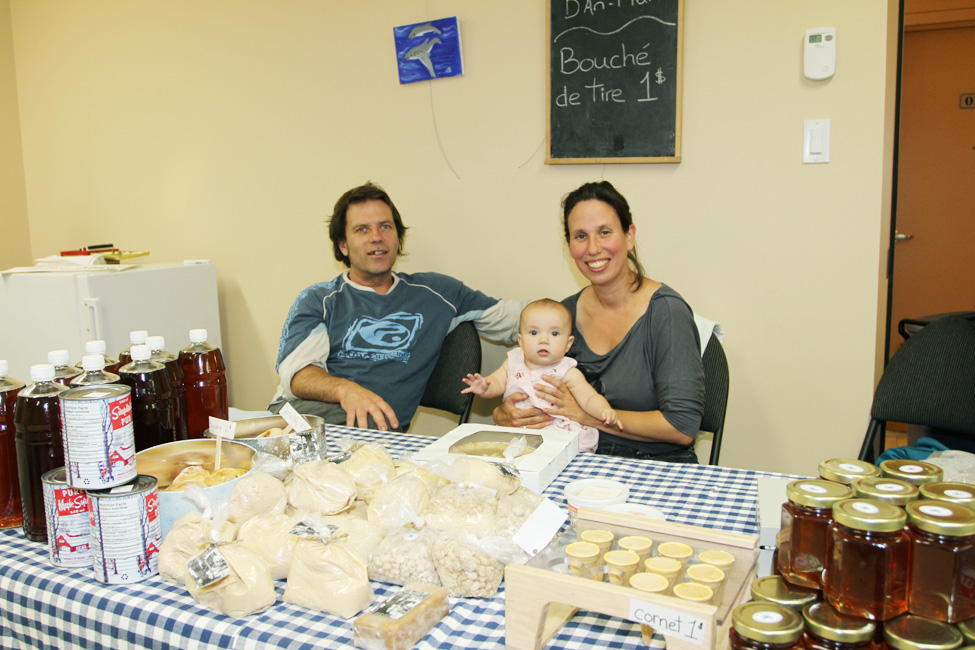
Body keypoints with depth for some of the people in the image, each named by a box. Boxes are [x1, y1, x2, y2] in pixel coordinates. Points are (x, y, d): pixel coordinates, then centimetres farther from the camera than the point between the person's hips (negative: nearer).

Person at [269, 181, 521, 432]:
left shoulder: (434, 293, 19)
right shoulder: (318, 299, 15)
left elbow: (520, 318, 22)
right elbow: (295, 370, -3)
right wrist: (346, 389, -26)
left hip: (383, 422, 2)